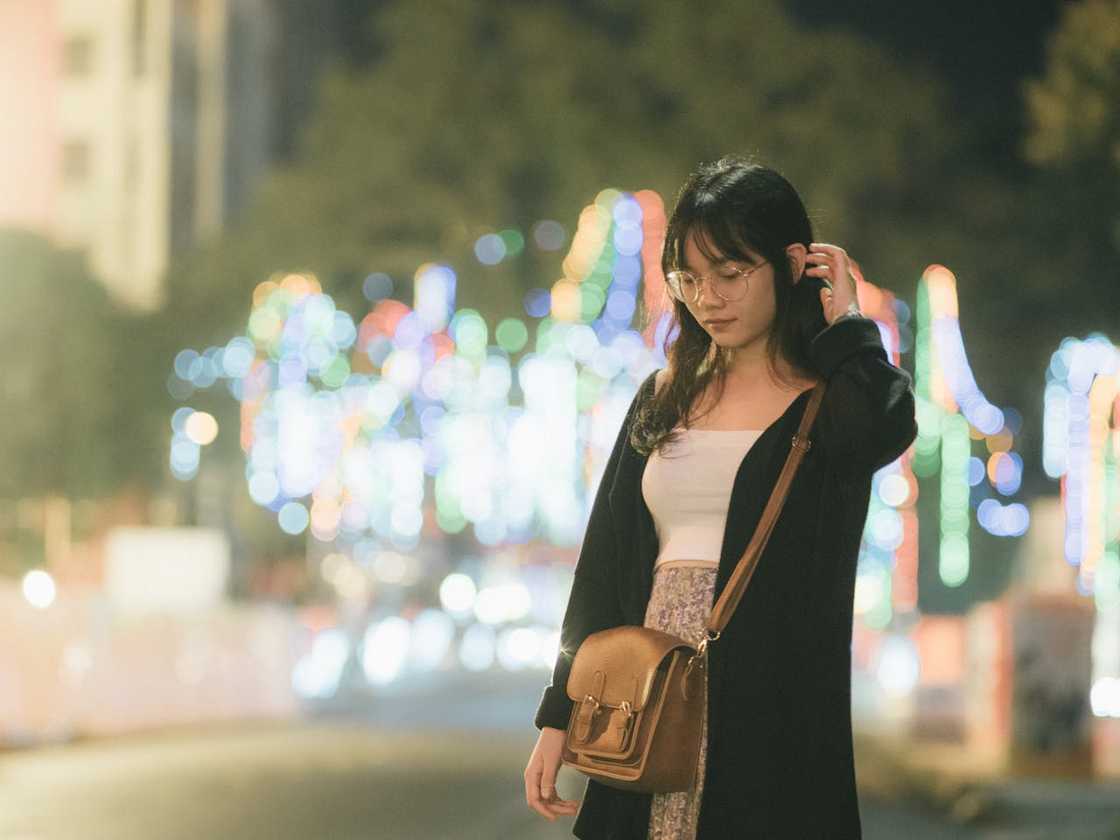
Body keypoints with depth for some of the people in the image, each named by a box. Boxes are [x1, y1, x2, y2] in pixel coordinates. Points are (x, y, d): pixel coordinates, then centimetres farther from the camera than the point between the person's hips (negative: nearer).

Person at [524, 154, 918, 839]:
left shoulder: (835, 393, 0)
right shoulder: (666, 397, 13)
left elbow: (882, 430, -27)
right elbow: (603, 562, 13)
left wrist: (844, 320, -10)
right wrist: (559, 717, 10)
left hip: (773, 712, -4)